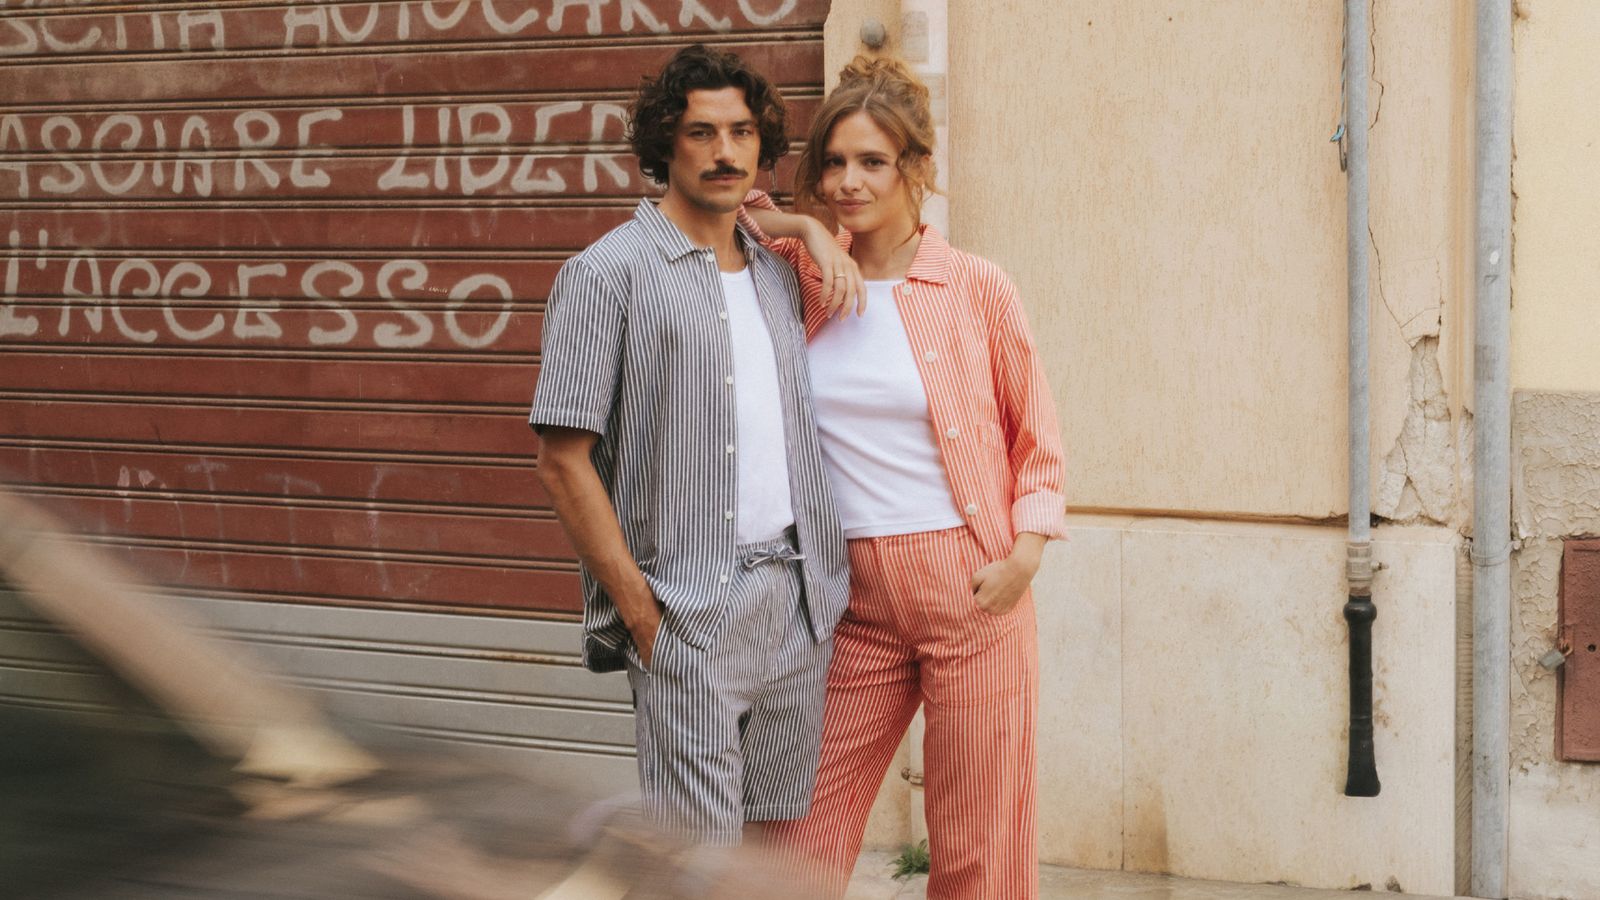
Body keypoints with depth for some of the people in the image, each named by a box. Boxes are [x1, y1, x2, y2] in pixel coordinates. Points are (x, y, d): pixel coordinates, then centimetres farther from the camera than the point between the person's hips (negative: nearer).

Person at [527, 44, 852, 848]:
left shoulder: (778, 275, 16)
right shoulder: (610, 272, -4)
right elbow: (563, 461, -9)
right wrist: (641, 612, -12)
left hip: (799, 601, 6)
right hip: (690, 613, -6)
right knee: (699, 851, -6)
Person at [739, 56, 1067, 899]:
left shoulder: (977, 290, 1)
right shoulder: (802, 286, 7)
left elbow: (1037, 441, 8)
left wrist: (1025, 557, -6)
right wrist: (797, 233, 3)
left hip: (971, 594, -2)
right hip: (852, 599, 3)